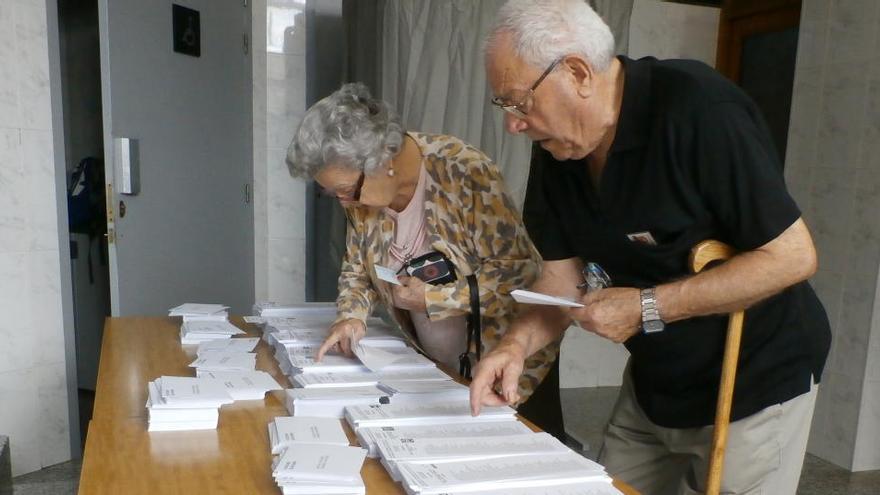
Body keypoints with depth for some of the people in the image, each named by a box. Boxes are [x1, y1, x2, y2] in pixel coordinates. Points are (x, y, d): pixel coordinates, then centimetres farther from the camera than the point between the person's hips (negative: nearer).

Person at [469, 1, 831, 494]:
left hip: (755, 381, -6)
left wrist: (647, 308, -26)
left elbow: (793, 257, -23)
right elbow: (562, 275, -1)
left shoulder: (699, 110, -26)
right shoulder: (556, 150, -5)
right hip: (653, 381, 6)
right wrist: (517, 344, -19)